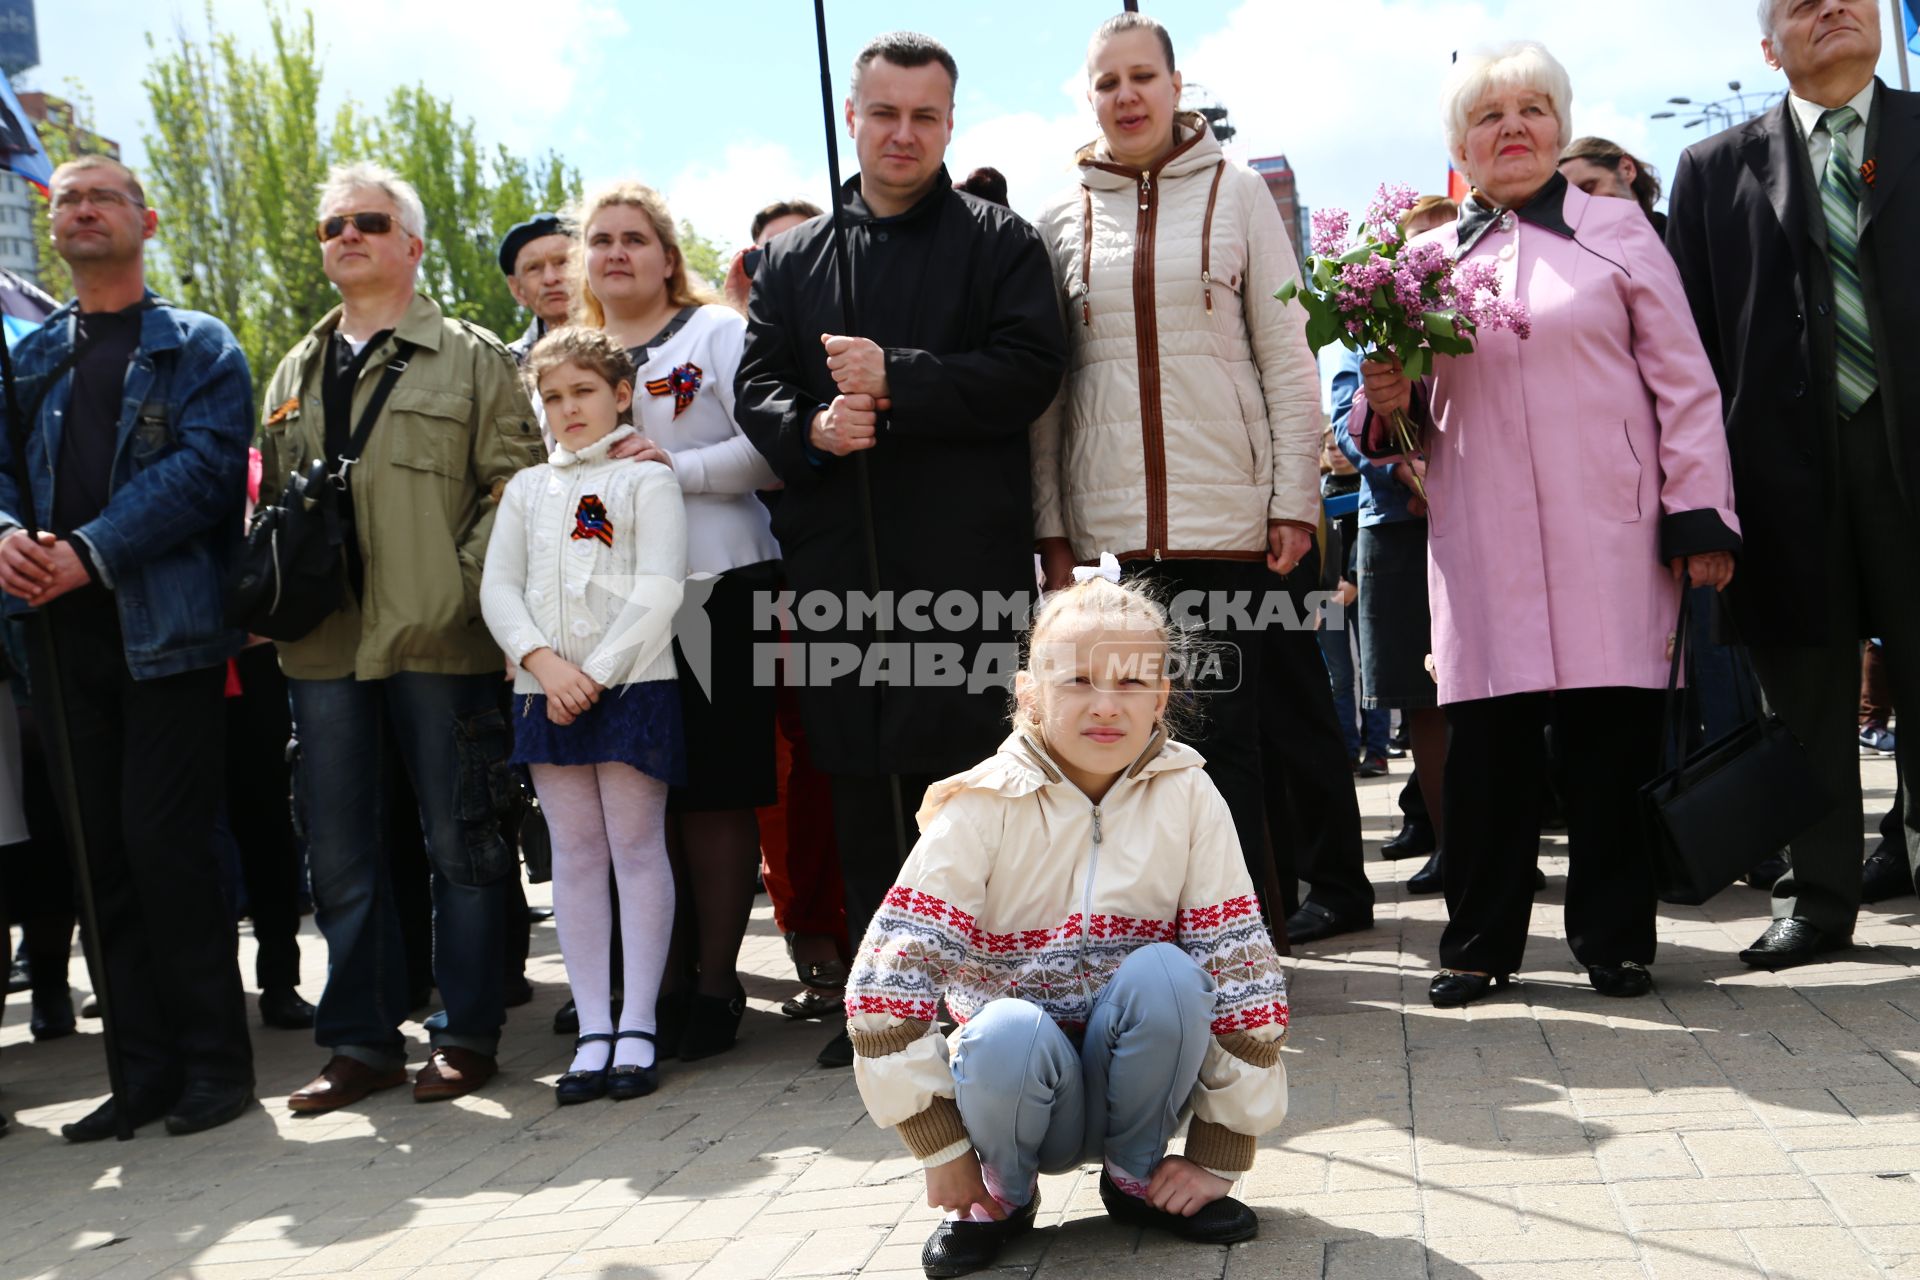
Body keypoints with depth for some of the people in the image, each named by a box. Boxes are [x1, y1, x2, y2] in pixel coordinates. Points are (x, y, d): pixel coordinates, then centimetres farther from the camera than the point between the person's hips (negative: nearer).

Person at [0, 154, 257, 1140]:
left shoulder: (199, 347, 5)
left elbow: (206, 466, -8)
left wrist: (90, 554, -17)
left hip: (166, 625, -5)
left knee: (163, 842, -8)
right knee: (102, 854, 6)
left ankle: (214, 1059, 5)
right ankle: (146, 1066, 14)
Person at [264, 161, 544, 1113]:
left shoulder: (471, 358, 3)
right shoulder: (294, 375, 19)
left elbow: (516, 485, -3)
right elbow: (269, 501, 21)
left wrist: (461, 589, -13)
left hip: (438, 642, -5)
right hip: (323, 645, 5)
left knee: (461, 840, 3)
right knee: (339, 853, 7)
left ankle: (467, 1033, 14)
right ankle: (361, 1041, 18)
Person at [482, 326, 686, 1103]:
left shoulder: (646, 479, 2)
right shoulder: (526, 490, 16)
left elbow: (658, 591, -8)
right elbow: (498, 588, 8)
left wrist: (596, 675, -14)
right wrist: (545, 663, -9)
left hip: (631, 685, -4)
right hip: (545, 691, 5)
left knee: (636, 848, -1)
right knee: (573, 855, 5)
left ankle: (637, 1028, 4)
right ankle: (593, 1030, 10)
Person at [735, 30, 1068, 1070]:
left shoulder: (998, 242, 6)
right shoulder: (792, 260, 18)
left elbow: (1030, 368, -8)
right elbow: (756, 386, 11)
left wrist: (897, 380, -15)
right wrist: (811, 428, -10)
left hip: (966, 556, -4)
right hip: (835, 557, 4)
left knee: (966, 769, -4)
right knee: (856, 779, 7)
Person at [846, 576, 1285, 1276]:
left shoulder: (1188, 798, -10)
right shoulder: (982, 806, -14)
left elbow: (1243, 973, -9)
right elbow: (887, 980, -17)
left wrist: (1218, 1155, -10)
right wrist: (943, 1148, -15)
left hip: (1135, 1080, 2)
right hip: (1023, 1086, -2)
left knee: (1166, 974, -28)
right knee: (1008, 1031, -35)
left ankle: (1136, 1173, -1)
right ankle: (1004, 1190, -2)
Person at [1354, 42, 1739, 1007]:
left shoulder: (1616, 230, 11)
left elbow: (1684, 382, 6)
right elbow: (1418, 412, 19)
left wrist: (1699, 516, -2)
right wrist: (1388, 400, -5)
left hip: (1607, 534, -1)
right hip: (1479, 543, 1)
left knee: (1613, 738, 0)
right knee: (1483, 744, 2)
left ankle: (1614, 937, 12)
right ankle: (1479, 944, 13)